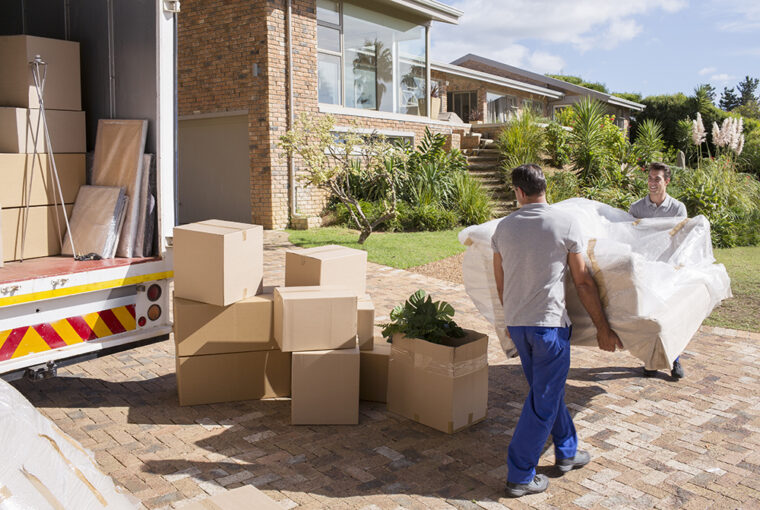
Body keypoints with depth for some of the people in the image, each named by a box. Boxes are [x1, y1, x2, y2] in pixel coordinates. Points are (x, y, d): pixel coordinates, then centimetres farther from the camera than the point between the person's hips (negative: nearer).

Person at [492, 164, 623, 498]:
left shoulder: (503, 227, 3)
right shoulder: (565, 225, -9)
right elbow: (583, 283, -5)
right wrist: (603, 328, 5)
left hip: (516, 323, 5)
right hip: (550, 323, -5)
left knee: (547, 391, 22)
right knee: (543, 401, 5)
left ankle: (567, 452, 38)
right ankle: (520, 477, 11)